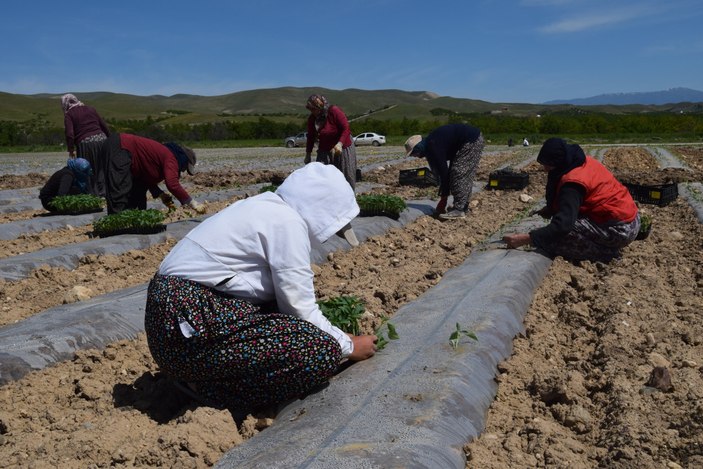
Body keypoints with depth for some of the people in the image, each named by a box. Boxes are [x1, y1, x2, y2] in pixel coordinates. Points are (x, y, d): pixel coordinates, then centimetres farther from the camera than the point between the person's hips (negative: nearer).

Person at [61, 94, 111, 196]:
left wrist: (71, 150, -3)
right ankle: (103, 193, 11)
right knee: (102, 169, 11)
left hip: (85, 143, -4)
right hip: (101, 139, 4)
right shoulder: (91, 109, 16)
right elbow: (104, 126, 15)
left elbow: (69, 134, -9)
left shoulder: (69, 115, 3)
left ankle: (92, 194, 8)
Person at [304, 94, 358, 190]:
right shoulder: (311, 118, 0)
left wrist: (340, 143, -33)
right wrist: (308, 154, 10)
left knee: (347, 178, 0)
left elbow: (346, 128, -19)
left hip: (343, 149, -4)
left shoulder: (334, 111, -17)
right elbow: (311, 137, 10)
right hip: (324, 151, 4)